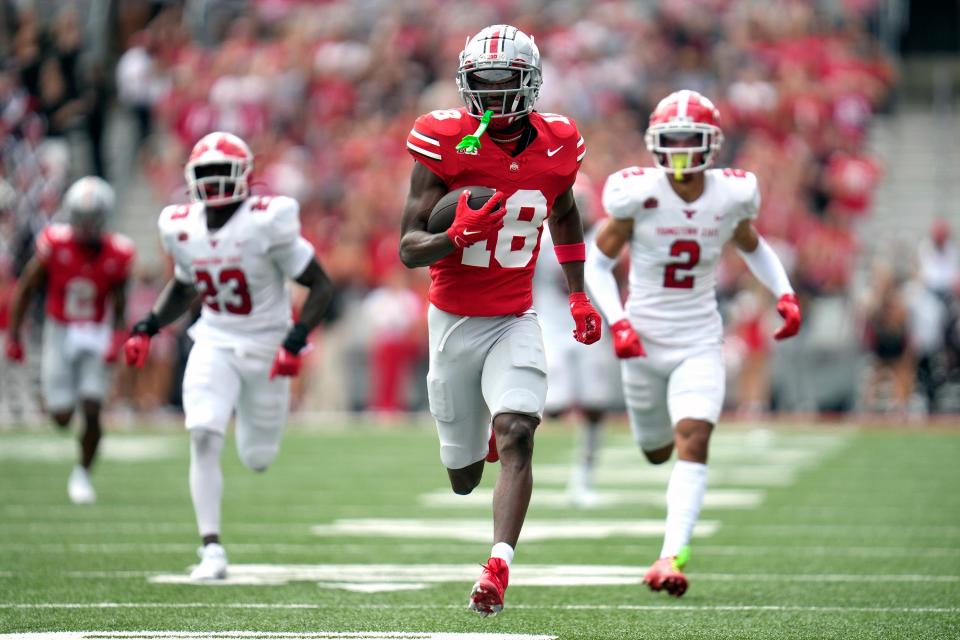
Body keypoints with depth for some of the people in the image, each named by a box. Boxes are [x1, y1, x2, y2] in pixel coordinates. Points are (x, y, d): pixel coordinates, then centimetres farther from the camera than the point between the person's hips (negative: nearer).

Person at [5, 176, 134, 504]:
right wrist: (13, 336, -4)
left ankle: (82, 474, 12)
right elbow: (25, 288, -3)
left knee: (92, 412, -9)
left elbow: (119, 306, 0)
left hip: (96, 335, 0)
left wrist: (116, 339, -17)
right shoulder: (55, 243, -13)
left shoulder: (117, 254, -10)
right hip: (60, 332, 0)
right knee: (62, 417, 1)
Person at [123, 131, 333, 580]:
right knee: (204, 439, -19)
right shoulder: (183, 228, -3)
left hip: (265, 348, -3)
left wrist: (295, 343, -23)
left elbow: (321, 286, -13)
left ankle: (259, 417, 48)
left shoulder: (266, 223, -19)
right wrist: (147, 329, 4)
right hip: (214, 345, 3)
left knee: (257, 459, 10)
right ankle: (212, 549, -15)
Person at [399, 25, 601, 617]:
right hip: (454, 321, -1)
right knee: (463, 477, 11)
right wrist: (456, 238, -33)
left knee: (517, 435, -24)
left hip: (516, 322, 1)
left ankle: (498, 569, -26)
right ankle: (484, 431, 48)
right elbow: (409, 249, -13)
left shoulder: (558, 145, -3)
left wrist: (579, 295, 17)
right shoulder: (445, 141, -14)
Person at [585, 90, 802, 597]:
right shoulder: (638, 195, -15)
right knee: (657, 452, 15)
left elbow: (753, 248, 15)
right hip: (644, 340, 0)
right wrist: (617, 322, -18)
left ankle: (672, 556, -23)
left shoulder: (730, 196, -7)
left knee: (693, 442, -19)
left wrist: (784, 294, 0)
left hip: (699, 342, 0)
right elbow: (597, 264, -5)